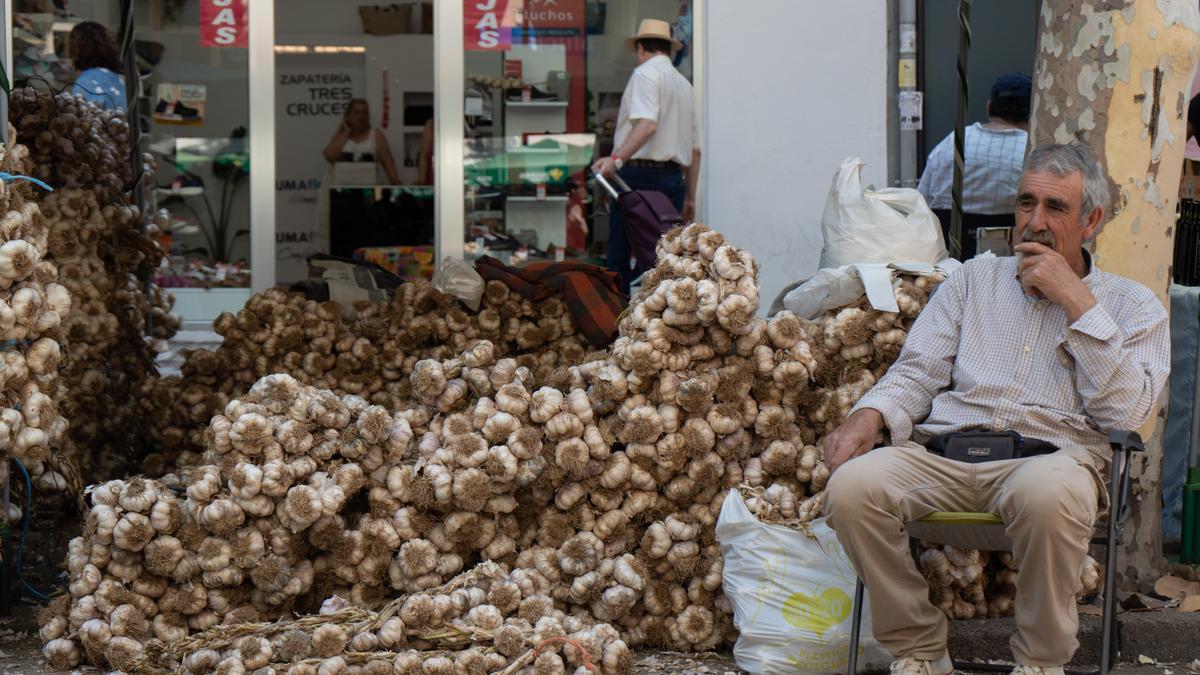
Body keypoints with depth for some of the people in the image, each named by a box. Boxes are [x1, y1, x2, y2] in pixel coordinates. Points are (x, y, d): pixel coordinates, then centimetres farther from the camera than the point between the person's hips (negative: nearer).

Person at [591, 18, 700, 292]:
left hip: (641, 174, -7)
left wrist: (617, 159, -30)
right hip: (674, 177, 7)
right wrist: (689, 197, 27)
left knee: (620, 258, -7)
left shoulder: (645, 73, -2)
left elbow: (647, 125, -20)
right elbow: (695, 149, 23)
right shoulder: (684, 84, 22)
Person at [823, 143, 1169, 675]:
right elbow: (918, 372, 16)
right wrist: (869, 415, -6)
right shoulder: (974, 280, 25)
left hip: (1049, 454, -2)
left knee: (1049, 493, -40)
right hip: (943, 450, 3)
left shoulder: (1132, 306, 16)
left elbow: (1125, 413, 0)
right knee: (852, 487, -28)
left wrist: (1078, 305, -2)